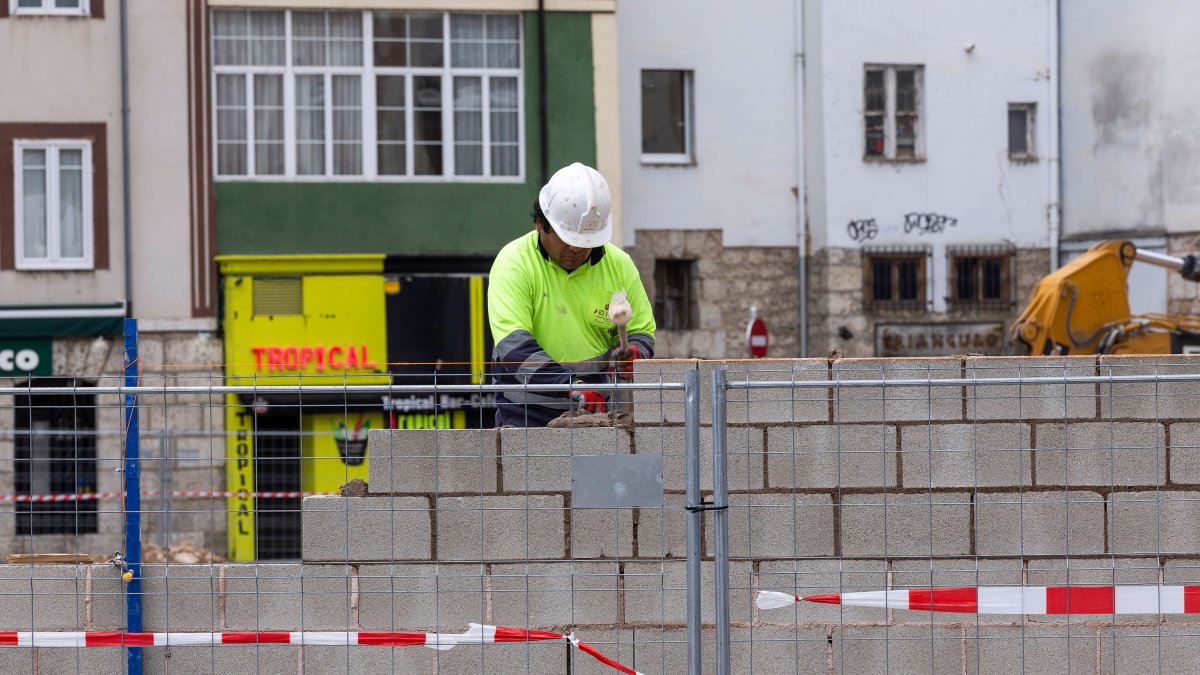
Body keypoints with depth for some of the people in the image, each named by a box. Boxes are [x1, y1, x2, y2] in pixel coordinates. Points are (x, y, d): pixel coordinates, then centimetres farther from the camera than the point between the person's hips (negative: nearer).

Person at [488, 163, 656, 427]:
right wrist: (571, 386, -33)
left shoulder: (619, 264, 5)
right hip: (527, 414, -3)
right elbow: (512, 344, -20)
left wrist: (633, 352, -10)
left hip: (599, 412, 3)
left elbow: (641, 332, 16)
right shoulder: (514, 263, -8)